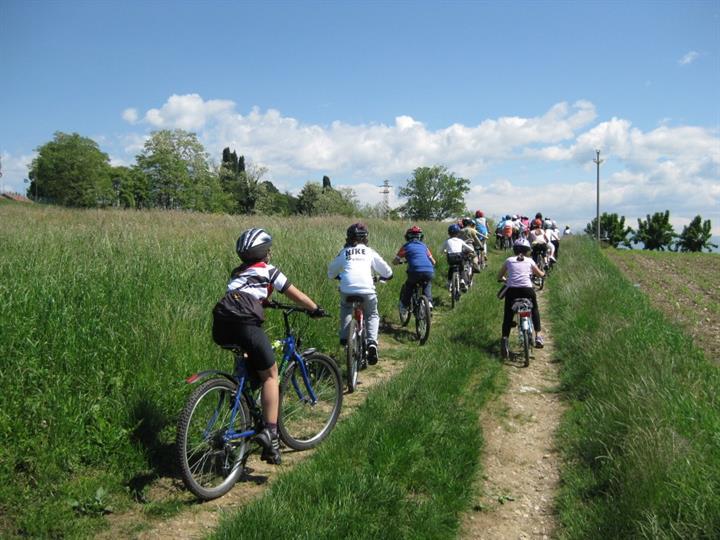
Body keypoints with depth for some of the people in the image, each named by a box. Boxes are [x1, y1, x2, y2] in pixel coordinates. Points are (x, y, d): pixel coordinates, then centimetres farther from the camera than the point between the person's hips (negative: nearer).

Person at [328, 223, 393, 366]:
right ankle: (372, 342, -3)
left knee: (346, 309, 32)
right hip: (367, 290, -1)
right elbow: (387, 272, 17)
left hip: (347, 289, 1)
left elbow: (331, 272, 28)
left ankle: (344, 336, 15)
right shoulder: (370, 252, 14)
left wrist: (339, 276, 47)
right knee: (372, 315, 20)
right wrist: (382, 277, 38)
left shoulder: (343, 252, 18)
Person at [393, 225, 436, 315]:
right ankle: (429, 302, 17)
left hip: (415, 272, -3)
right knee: (428, 284, 34)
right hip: (429, 272, 3)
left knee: (407, 287, 25)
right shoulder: (423, 246, 24)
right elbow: (433, 262, 24)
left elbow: (395, 262, 15)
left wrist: (400, 261, 37)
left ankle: (404, 306, 21)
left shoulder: (406, 246, 15)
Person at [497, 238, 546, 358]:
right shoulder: (529, 261, 13)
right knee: (534, 309, 26)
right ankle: (538, 335, 19)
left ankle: (505, 338, -5)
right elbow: (541, 274, 27)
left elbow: (499, 277, 17)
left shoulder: (509, 260, 13)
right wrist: (543, 273, 50)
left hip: (511, 290, 0)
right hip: (527, 289, 0)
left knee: (508, 316, 10)